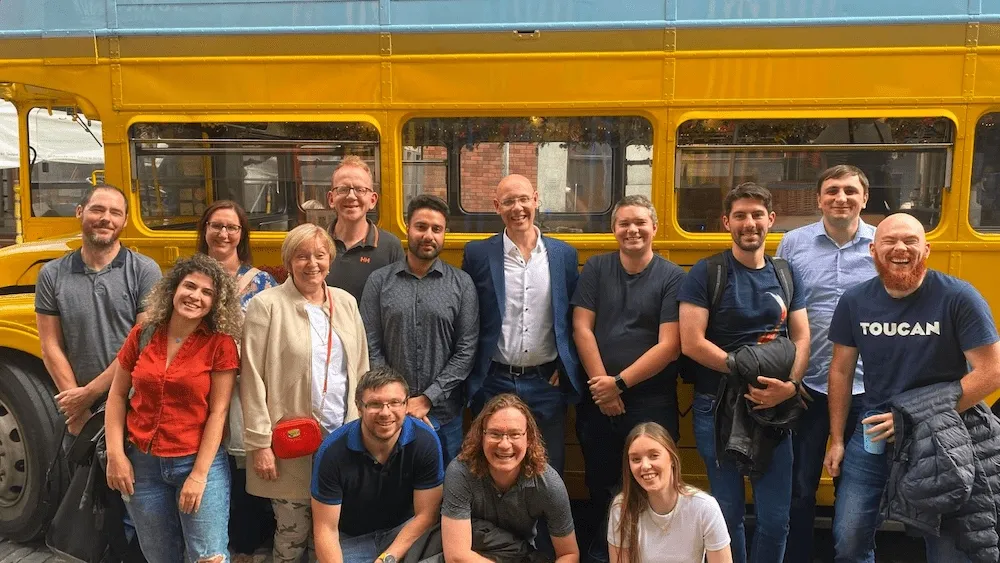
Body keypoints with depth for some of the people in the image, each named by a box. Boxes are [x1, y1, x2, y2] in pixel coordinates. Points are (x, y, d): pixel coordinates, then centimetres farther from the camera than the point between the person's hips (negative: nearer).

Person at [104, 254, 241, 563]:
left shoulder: (220, 344, -9)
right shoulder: (142, 336, 0)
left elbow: (218, 412, -11)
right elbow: (117, 395, 7)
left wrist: (199, 474, -14)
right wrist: (115, 455, -2)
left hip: (200, 462, -3)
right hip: (142, 464, 4)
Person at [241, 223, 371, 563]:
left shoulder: (346, 302, 7)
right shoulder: (267, 305, -7)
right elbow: (253, 380, -8)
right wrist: (259, 444, -11)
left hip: (343, 438, 4)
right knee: (292, 535, 6)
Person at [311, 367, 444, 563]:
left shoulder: (425, 441, -20)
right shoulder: (333, 451, -21)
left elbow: (425, 514, -13)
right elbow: (326, 528, -15)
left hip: (405, 530, 1)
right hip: (351, 539, -1)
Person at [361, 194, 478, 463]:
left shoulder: (462, 284, 0)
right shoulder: (379, 281, 2)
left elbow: (466, 350, -3)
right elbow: (371, 348, -1)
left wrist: (427, 399, -10)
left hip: (443, 413, 0)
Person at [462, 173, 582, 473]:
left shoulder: (564, 254, 3)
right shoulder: (478, 254, -1)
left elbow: (574, 318, 9)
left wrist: (567, 369, 1)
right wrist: (472, 376, 0)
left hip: (547, 384, 1)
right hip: (494, 383, -1)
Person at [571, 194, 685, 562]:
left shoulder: (672, 277, -2)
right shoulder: (596, 269, 5)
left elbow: (669, 345, -9)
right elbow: (582, 328, -1)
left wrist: (620, 383, -12)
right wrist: (602, 385, -9)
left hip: (651, 402, -2)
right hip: (597, 399, 3)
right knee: (600, 483, 13)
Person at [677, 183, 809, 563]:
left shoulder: (786, 275, 8)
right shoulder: (705, 273, -6)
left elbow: (802, 339, 5)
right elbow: (691, 343, -13)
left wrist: (790, 385, -13)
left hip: (774, 408, 3)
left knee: (775, 519, 7)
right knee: (728, 512, 9)